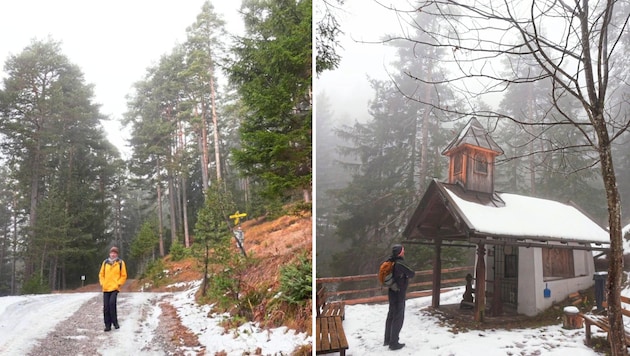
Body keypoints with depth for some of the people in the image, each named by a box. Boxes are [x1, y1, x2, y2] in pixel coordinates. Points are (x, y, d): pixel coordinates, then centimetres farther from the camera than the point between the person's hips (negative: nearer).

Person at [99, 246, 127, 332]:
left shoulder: (120, 263, 2)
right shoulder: (105, 262, 10)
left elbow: (124, 276, 4)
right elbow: (101, 274, 16)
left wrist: (118, 283, -6)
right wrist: (102, 283, 4)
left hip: (115, 288, -3)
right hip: (106, 288, 4)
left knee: (112, 303, -21)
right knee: (106, 306, 2)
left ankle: (115, 322, -6)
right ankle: (108, 325, 11)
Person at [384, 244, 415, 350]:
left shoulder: (392, 262, 2)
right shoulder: (400, 263, -23)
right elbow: (412, 274, -15)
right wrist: (408, 275, 8)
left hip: (392, 293, 8)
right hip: (399, 294, -8)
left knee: (391, 316, 17)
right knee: (398, 318, 1)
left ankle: (387, 340, 28)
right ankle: (393, 343, 7)